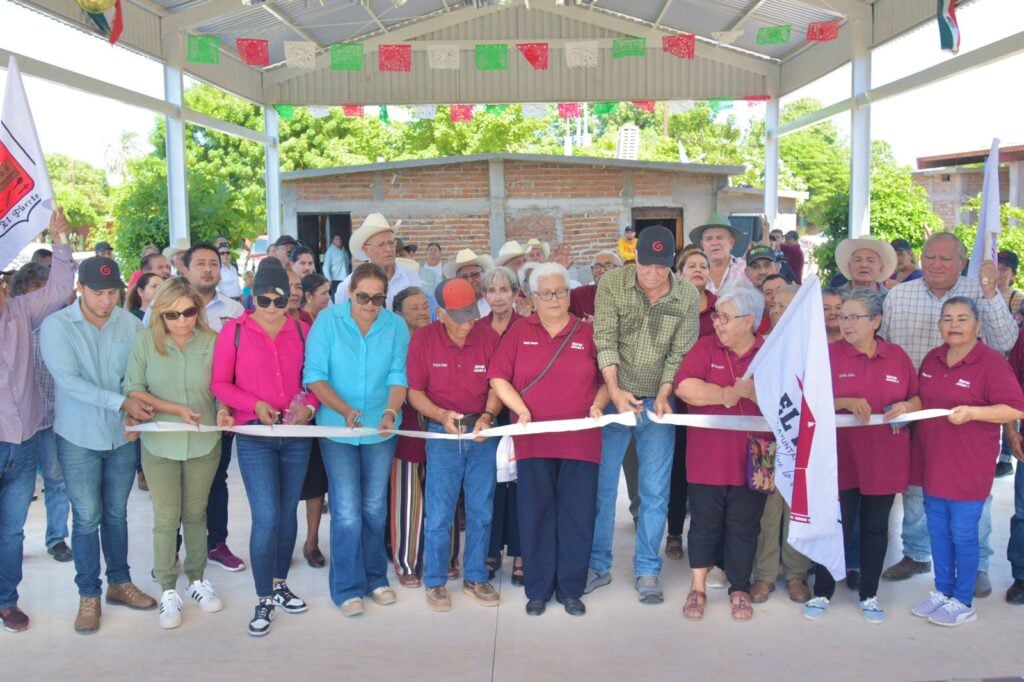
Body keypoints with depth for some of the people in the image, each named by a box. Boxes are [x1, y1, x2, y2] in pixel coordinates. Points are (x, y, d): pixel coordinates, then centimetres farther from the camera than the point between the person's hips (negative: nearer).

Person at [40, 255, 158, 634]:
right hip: (79, 438, -2)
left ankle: (119, 583, 30)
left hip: (123, 434, 2)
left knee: (116, 513, 15)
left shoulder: (130, 324, -4)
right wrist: (121, 402, -25)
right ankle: (88, 595, 20)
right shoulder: (56, 326, -11)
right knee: (87, 518, 5)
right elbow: (69, 381, -20)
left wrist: (141, 407, -17)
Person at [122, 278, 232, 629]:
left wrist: (223, 411, -18)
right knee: (166, 518, 6)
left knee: (196, 514, 15)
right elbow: (133, 390, -7)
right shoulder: (146, 340, -7)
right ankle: (168, 591, 21)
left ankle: (197, 580, 32)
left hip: (204, 443, 1)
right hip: (160, 443, -1)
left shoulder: (212, 341, -6)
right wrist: (176, 409, -17)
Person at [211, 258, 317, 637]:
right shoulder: (234, 330, -3)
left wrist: (308, 406, -9)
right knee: (266, 518, -8)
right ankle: (263, 600, 8)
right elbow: (219, 383, -1)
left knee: (287, 513, 13)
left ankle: (279, 584, 32)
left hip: (296, 435, 3)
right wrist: (255, 404, -15)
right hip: (254, 436, -3)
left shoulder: (301, 331, 4)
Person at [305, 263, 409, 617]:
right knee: (347, 511, -3)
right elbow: (315, 376, -11)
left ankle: (375, 577, 29)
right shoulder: (327, 321, -9)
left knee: (375, 507, 13)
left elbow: (398, 376, -6)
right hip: (337, 429, -2)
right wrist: (345, 410, -24)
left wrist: (391, 412, -24)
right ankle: (347, 588, 12)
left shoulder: (396, 326, -3)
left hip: (381, 429, 2)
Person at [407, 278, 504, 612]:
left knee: (481, 510, 9)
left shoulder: (489, 337, -5)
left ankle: (475, 577, 23)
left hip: (482, 433, 2)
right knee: (439, 513, 1)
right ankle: (435, 582, 16)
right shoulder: (423, 339, -7)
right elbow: (415, 392, -4)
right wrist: (442, 415, -19)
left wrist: (487, 416, -16)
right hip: (443, 434, -1)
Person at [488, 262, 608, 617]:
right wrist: (521, 409, -9)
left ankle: (570, 590, 17)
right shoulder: (519, 332, 6)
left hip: (580, 440, 1)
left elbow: (606, 379, 11)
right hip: (534, 440, 0)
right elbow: (498, 378, 3)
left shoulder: (588, 333, 8)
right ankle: (538, 590, 17)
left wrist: (598, 405, -7)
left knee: (577, 515, 3)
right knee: (536, 514, 5)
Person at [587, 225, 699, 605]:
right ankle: (598, 565, 20)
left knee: (655, 491, 5)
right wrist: (614, 390, -21)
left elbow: (681, 352, -4)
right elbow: (605, 340, -12)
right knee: (601, 485, 5)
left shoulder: (688, 297, -3)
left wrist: (663, 396, -14)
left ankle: (647, 570, 20)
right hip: (614, 399, -1)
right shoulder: (612, 285, -7)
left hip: (658, 403, 1)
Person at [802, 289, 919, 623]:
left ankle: (869, 595, 28)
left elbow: (918, 399, 11)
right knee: (836, 527, 4)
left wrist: (906, 407, -12)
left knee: (875, 528, 13)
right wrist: (845, 402, -23)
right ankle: (822, 593, 19)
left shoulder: (898, 356, 3)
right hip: (842, 458, -2)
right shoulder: (829, 354, -5)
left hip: (884, 459, 3)